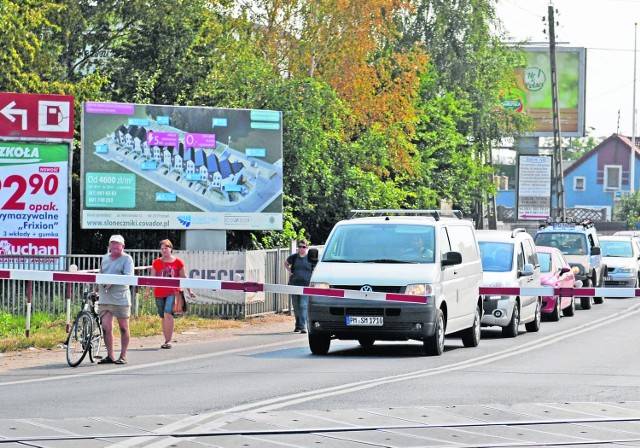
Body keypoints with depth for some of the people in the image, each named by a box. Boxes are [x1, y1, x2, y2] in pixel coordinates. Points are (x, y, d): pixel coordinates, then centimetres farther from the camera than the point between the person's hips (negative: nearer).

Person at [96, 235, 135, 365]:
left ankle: (123, 356, 9)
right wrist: (96, 289, 18)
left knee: (124, 328, 1)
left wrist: (112, 282, -23)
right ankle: (110, 356, 6)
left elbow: (128, 276, -14)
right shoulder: (105, 258, 17)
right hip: (105, 299, 5)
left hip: (121, 299, -5)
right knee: (106, 327, -1)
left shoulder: (126, 259, -1)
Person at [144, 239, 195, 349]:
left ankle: (168, 341, -17)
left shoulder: (177, 262, 3)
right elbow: (152, 278, 14)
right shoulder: (156, 262, 8)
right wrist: (148, 291, 12)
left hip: (173, 292, -3)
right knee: (163, 317, 7)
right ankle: (167, 340, 16)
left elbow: (184, 277, 11)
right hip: (159, 293, 3)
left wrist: (189, 290, 12)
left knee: (168, 314, -20)